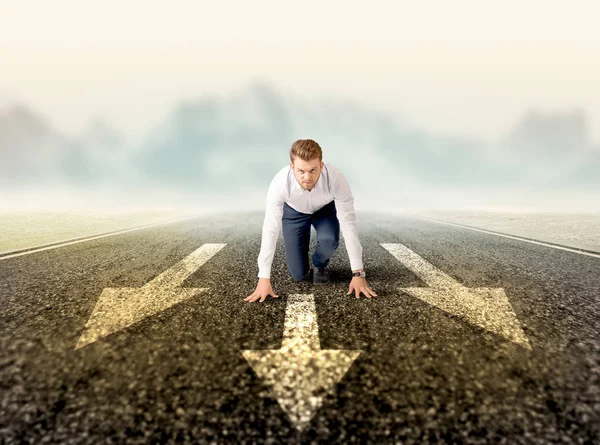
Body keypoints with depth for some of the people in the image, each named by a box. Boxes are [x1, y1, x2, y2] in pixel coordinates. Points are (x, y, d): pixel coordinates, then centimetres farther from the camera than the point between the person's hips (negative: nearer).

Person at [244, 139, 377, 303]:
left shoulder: (336, 179, -39)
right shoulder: (280, 183, -38)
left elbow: (349, 224, -33)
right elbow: (270, 229, -34)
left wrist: (358, 273, -34)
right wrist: (264, 278, -33)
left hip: (325, 209, 1)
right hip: (294, 211, 0)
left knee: (329, 240, -33)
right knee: (298, 274, -6)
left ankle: (320, 265, 3)